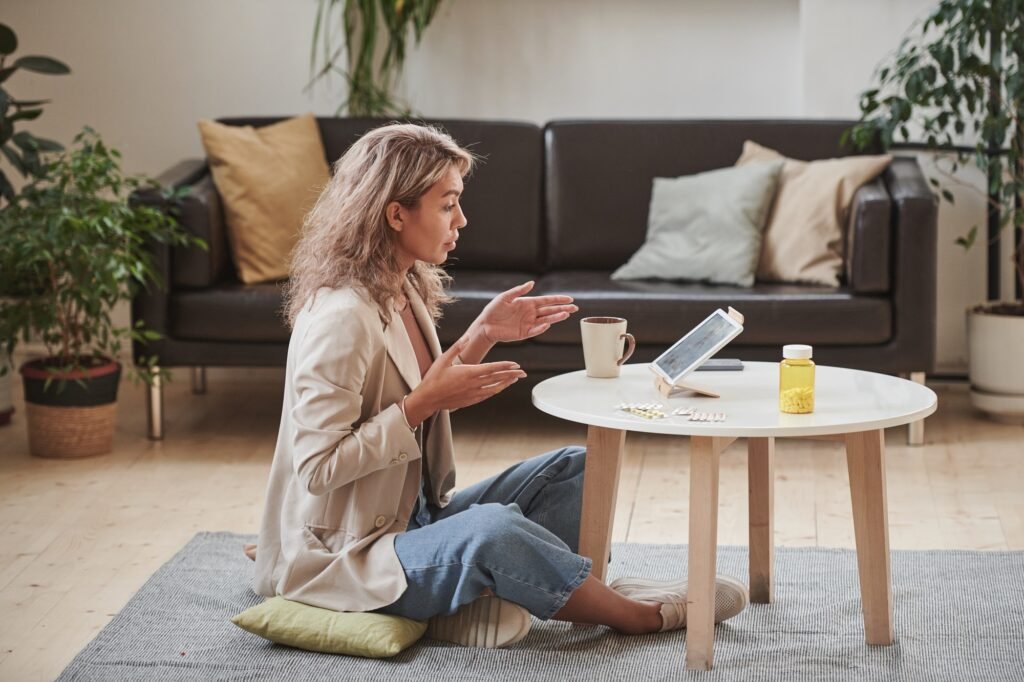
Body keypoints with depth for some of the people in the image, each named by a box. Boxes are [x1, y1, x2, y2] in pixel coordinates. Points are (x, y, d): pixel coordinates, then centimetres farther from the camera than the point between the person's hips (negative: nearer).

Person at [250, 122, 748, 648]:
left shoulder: (403, 290, 5)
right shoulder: (340, 318, -23)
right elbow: (319, 469, -25)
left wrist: (481, 336, 5)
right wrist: (423, 403, -24)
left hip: (413, 520, 10)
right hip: (343, 558, -10)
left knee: (575, 468, 6)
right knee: (493, 526, -35)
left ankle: (480, 594, -15)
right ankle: (642, 614, -12)